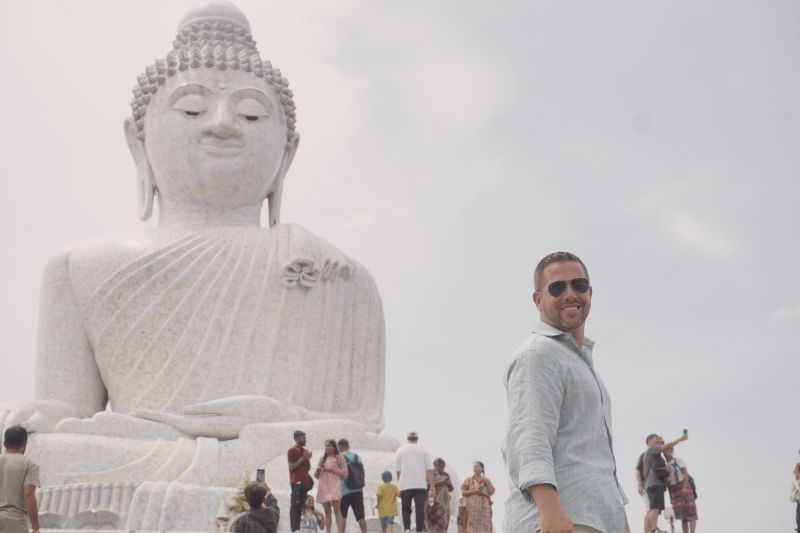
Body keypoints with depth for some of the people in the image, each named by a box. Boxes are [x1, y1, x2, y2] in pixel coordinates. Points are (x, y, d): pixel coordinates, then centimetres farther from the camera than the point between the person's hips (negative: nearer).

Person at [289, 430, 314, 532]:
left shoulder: (304, 451, 19)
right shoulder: (292, 450, -5)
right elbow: (291, 467, -12)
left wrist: (308, 458, 4)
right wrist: (303, 458, -14)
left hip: (305, 482, 8)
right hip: (297, 482, -8)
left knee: (303, 506, 6)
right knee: (295, 506, -9)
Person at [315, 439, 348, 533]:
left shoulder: (339, 457, 9)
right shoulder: (322, 459, 20)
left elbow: (344, 473, 2)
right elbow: (317, 476, 21)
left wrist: (332, 470, -8)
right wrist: (318, 470, 0)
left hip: (334, 485, -4)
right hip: (323, 486, 4)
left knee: (336, 508, -17)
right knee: (327, 510, 0)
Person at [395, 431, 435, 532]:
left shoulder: (400, 450, 10)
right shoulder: (423, 451, 8)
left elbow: (398, 470, 9)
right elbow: (429, 470, 2)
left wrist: (400, 484, 17)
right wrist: (432, 487, 3)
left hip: (405, 485, 1)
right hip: (421, 485, -1)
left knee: (406, 509, 9)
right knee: (420, 509, -1)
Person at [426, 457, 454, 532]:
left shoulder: (446, 475, 19)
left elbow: (451, 489, 20)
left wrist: (449, 484, -1)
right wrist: (441, 483, -17)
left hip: (445, 502, 6)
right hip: (434, 501, -6)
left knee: (443, 523, -2)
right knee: (435, 521, -16)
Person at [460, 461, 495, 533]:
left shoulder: (487, 480, 15)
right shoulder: (468, 480, 10)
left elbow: (492, 492, 5)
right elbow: (463, 492, 0)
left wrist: (486, 482, -5)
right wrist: (475, 491, -10)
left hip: (484, 508, 2)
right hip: (471, 507, -2)